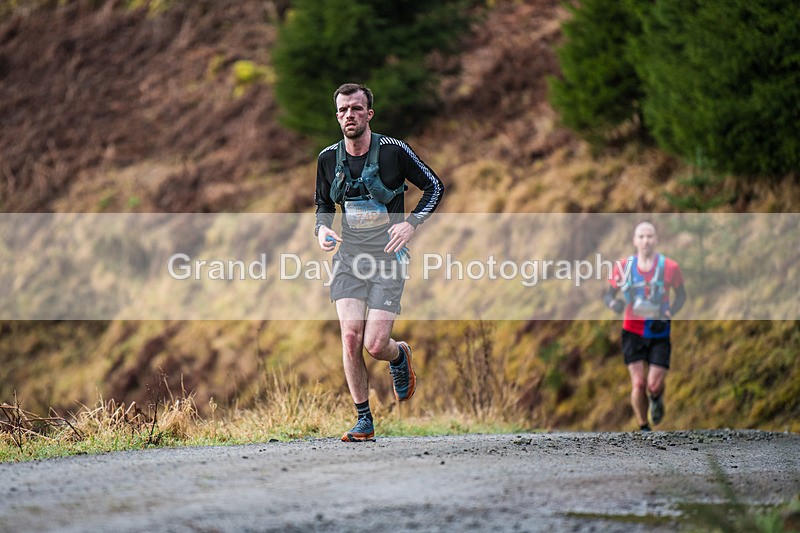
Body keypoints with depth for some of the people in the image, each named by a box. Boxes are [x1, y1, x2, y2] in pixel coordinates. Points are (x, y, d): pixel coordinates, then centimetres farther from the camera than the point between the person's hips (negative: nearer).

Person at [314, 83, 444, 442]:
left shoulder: (393, 151, -8)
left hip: (387, 257, -3)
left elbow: (434, 187, 2)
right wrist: (322, 227, -2)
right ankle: (363, 421, 3)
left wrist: (411, 224, -11)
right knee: (350, 338, -11)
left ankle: (400, 355, 29)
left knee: (375, 345, -11)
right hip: (348, 255, 3)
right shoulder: (328, 159, 3)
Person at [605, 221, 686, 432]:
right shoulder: (624, 266, -2)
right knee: (638, 384, -6)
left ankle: (657, 399, 32)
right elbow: (609, 294, 7)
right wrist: (613, 303, -18)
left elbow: (681, 295, 7)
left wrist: (668, 314, -11)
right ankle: (644, 428, 13)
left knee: (654, 385, -7)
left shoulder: (669, 267, -5)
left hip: (659, 332, -1)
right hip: (633, 332, 1)